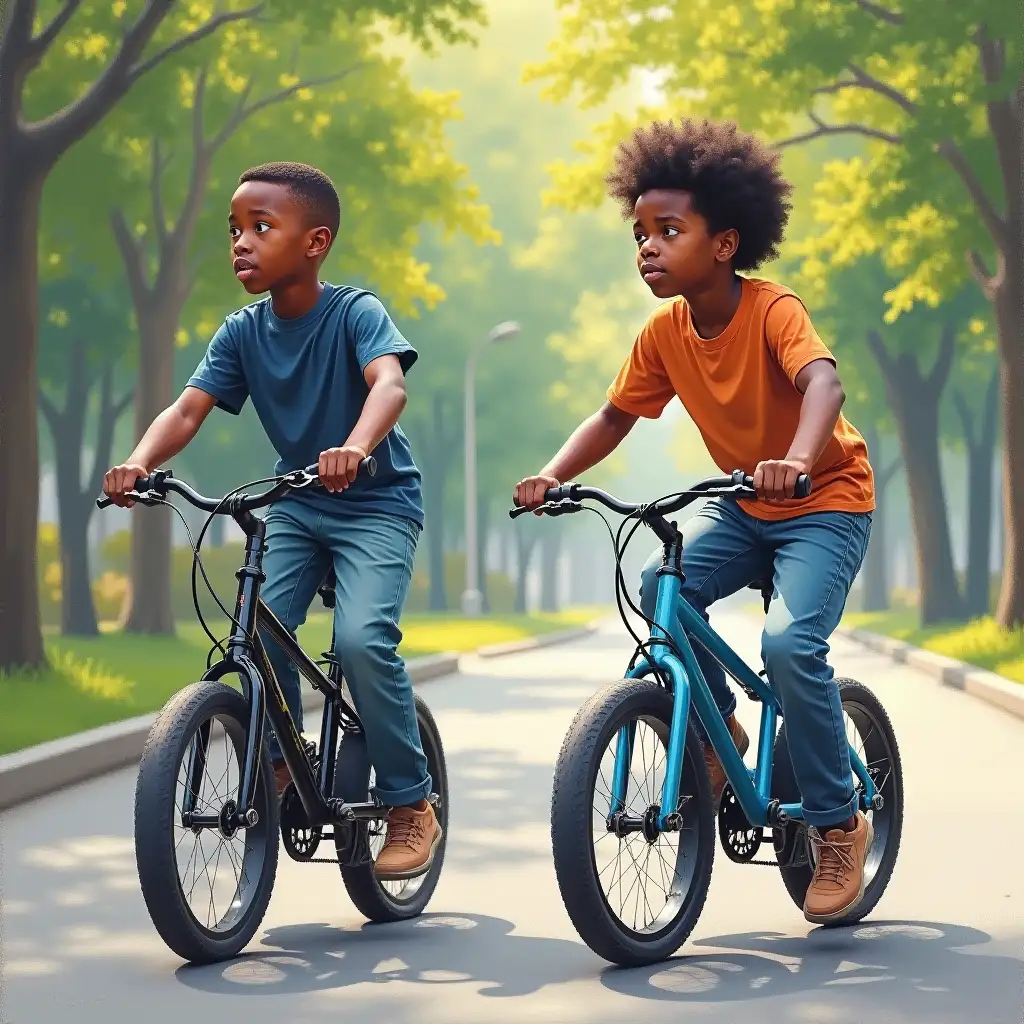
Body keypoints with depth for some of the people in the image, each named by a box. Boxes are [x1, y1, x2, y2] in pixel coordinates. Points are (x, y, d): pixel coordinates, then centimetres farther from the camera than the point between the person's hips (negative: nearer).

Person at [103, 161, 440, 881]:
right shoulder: (242, 333, -3)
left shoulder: (356, 313, -17)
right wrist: (139, 463, -34)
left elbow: (389, 383, -35)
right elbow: (188, 409, -13)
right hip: (296, 504, 5)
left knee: (362, 638, -24)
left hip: (377, 503, -5)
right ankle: (281, 761, 9)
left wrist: (355, 449, -55)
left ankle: (412, 804, -8)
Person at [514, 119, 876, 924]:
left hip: (827, 502, -5)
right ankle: (718, 731, 2)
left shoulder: (773, 311, -23)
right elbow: (614, 416, 0)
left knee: (790, 643, -26)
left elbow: (822, 382, -40)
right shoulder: (665, 333, -6)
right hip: (744, 506, 6)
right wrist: (553, 476, -18)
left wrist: (794, 460, -60)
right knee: (660, 588, -22)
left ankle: (838, 826, -7)